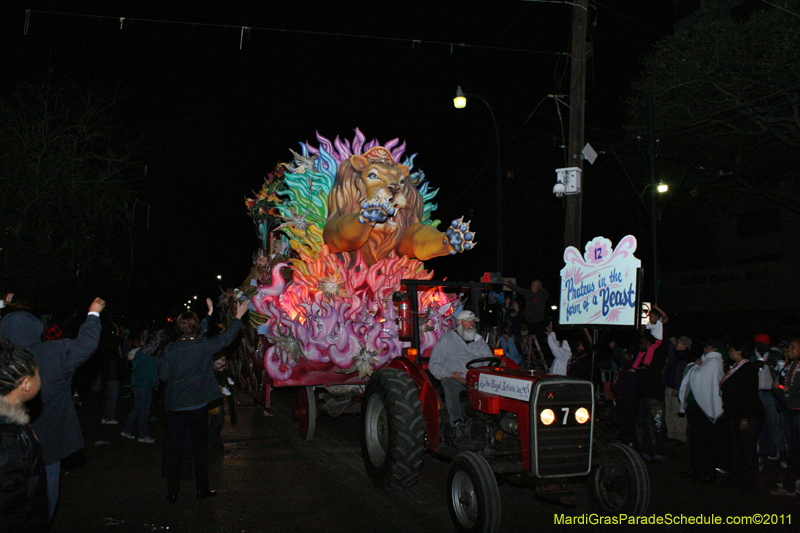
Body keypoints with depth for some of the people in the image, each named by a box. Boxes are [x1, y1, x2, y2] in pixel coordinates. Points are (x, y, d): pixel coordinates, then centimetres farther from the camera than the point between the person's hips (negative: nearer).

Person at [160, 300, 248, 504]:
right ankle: (202, 489, 16)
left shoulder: (169, 349, -6)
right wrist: (238, 317, 12)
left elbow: (164, 376, -4)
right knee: (199, 446, 11)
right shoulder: (205, 346, -8)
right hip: (197, 404, -1)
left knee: (174, 448, 8)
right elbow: (227, 338, 2)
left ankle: (172, 492, 12)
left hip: (174, 405, 1)